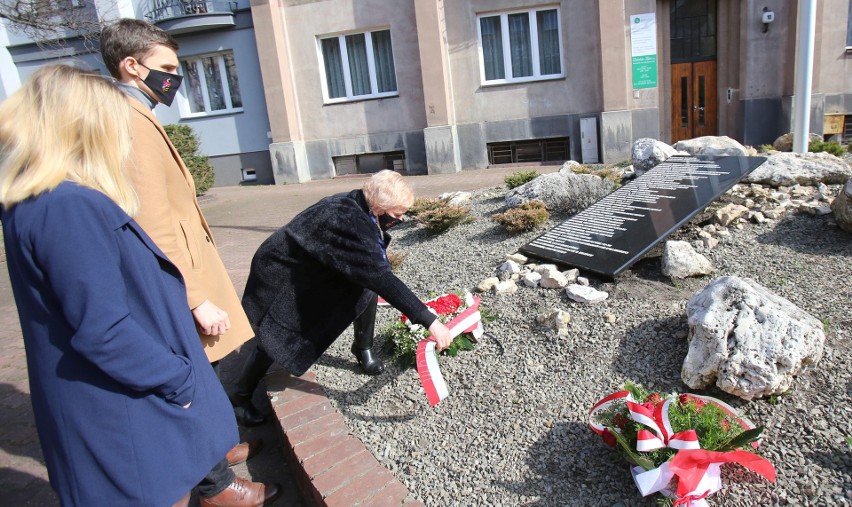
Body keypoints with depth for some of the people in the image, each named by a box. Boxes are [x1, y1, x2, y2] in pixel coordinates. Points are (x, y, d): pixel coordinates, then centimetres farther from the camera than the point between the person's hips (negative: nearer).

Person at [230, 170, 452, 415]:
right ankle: (240, 398, 23)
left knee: (367, 285, -7)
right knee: (275, 340, -4)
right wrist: (429, 321, -44)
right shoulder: (348, 221, -40)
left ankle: (363, 348, 13)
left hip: (317, 269, 8)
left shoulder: (357, 205, -14)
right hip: (281, 274, -8)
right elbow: (382, 279, -44)